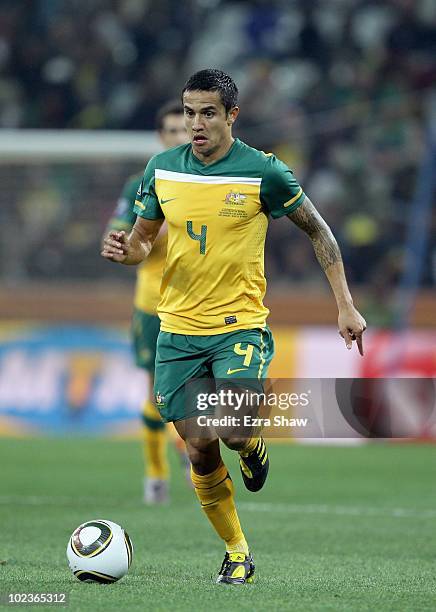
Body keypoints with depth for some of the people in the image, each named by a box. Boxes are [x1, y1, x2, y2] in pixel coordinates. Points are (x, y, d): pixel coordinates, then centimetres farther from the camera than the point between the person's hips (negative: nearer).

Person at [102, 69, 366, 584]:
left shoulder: (264, 172, -8)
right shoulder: (161, 169, 2)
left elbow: (318, 232, 3)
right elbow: (143, 239, 13)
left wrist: (346, 306, -2)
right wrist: (125, 250, -13)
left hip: (240, 325, -3)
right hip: (178, 329, 3)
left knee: (235, 433, -23)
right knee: (200, 453, 2)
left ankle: (253, 447, 15)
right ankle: (236, 553, 19)